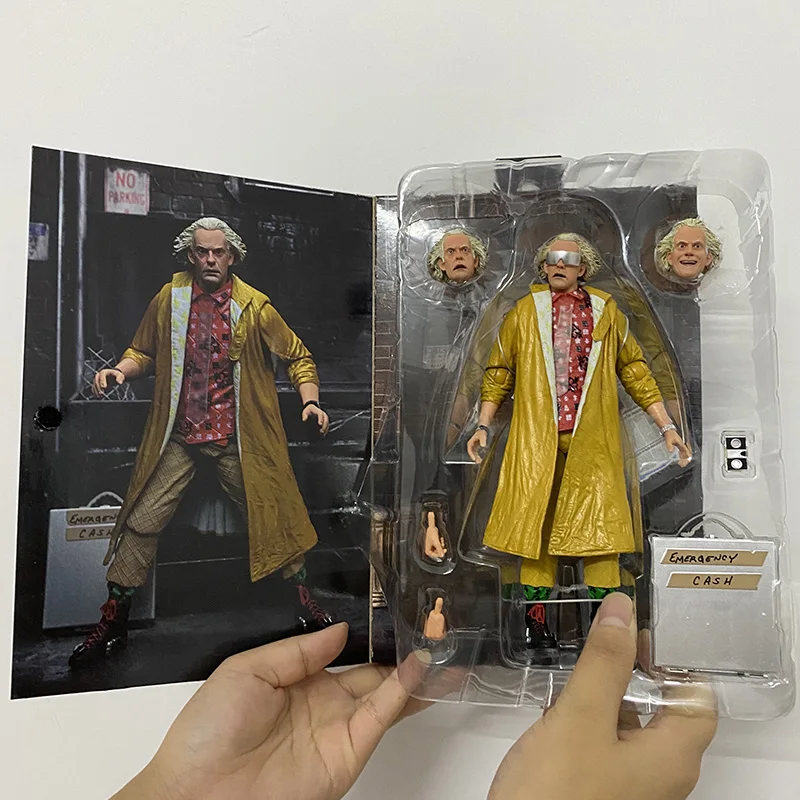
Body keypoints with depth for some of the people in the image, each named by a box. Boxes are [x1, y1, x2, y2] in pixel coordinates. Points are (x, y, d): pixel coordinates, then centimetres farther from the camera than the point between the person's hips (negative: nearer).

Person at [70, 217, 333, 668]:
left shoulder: (254, 306, -3)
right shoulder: (169, 298, 4)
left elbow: (298, 356, 2)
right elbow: (144, 353, 15)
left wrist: (311, 401, -14)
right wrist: (120, 371, -6)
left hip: (238, 440, -2)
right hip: (178, 437, 2)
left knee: (272, 517, 5)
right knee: (141, 523, 4)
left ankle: (306, 603, 26)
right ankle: (113, 624, 23)